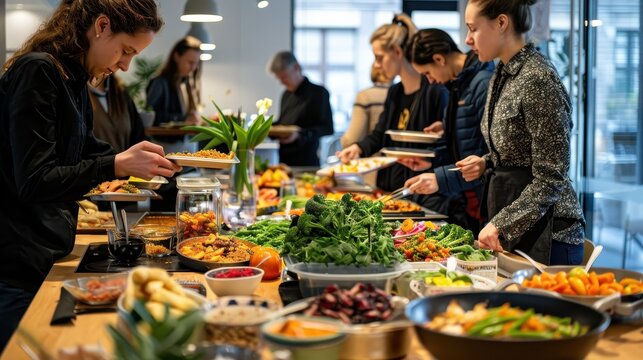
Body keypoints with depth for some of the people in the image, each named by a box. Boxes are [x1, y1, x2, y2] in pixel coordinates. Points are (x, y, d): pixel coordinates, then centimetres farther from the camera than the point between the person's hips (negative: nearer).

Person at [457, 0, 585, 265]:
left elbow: (550, 180, -20)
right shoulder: (501, 75, 8)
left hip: (545, 234, -8)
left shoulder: (538, 80, -19)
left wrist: (501, 225, -22)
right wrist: (486, 164, 3)